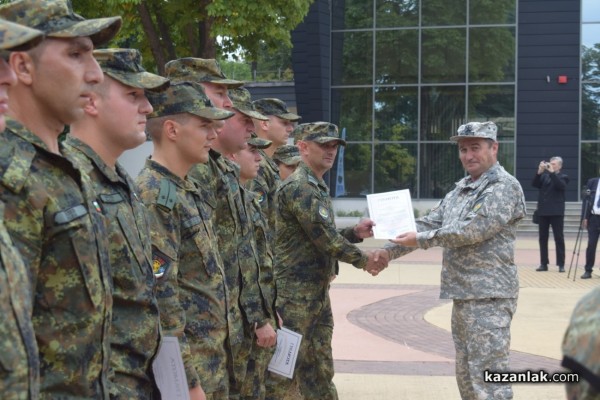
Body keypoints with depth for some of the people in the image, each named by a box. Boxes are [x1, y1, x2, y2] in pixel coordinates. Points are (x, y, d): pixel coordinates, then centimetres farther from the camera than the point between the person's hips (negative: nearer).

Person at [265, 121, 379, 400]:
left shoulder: (317, 187, 16)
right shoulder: (299, 187, -16)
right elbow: (325, 239, -19)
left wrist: (354, 233, 5)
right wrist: (363, 260, -7)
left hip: (318, 292, 10)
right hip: (296, 295, -10)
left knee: (320, 372, 15)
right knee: (282, 370, -4)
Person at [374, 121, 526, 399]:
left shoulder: (504, 187, -10)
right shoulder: (460, 189, 17)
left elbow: (471, 230, -20)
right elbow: (429, 223, 16)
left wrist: (420, 240, -14)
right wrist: (389, 251, 5)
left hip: (488, 298, -9)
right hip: (463, 296, 9)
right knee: (466, 376, 15)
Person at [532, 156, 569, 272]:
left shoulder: (563, 177, 3)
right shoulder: (544, 176, 12)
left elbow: (562, 186, -17)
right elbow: (534, 184, 0)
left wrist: (552, 172, -19)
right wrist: (540, 171, -13)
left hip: (556, 212, -4)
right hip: (543, 211, 4)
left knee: (559, 238, -2)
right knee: (543, 238, 6)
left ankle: (561, 264, 1)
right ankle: (543, 263, 10)